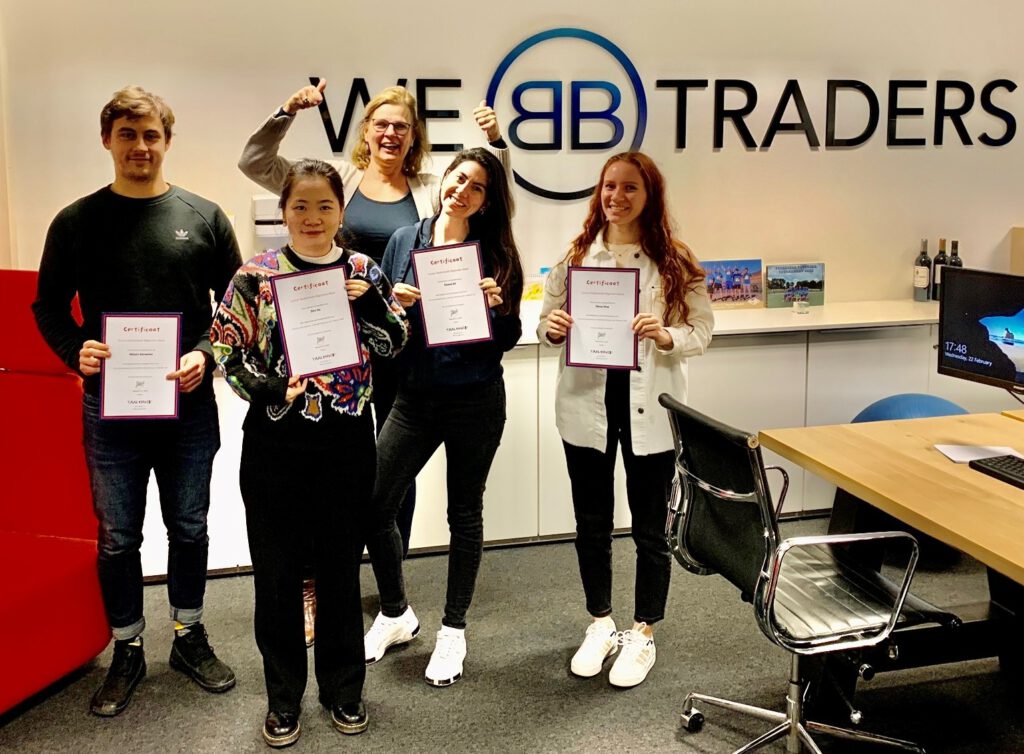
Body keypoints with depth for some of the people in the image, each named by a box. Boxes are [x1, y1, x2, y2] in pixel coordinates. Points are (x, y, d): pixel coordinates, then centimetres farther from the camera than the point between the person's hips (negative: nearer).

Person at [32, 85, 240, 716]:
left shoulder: (204, 217, 1)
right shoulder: (76, 222, 2)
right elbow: (49, 305, 7)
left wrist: (206, 355, -12)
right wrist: (75, 350, -12)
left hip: (189, 404, 0)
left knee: (189, 527, 13)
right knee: (117, 537, 10)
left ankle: (190, 636, 32)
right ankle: (128, 650, 28)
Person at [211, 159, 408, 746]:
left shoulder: (363, 270, 3)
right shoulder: (257, 275, -2)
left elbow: (394, 344, 4)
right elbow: (227, 351, -3)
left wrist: (369, 302, -14)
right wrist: (270, 388, -20)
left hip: (348, 440, 1)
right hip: (275, 441, -1)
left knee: (341, 566, 13)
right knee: (277, 570, 8)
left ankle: (344, 689, 30)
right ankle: (284, 697, 26)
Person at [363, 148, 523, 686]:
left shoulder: (494, 254, -1)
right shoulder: (404, 241, 4)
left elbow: (508, 340, 0)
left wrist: (496, 307, -19)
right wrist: (393, 306, -13)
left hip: (475, 402, -2)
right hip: (415, 396, 2)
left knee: (465, 514, 10)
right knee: (373, 505, -3)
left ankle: (453, 629, 28)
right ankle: (395, 614, 23)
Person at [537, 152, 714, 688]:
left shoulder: (675, 262, -3)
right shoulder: (577, 255, 2)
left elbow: (702, 329, -3)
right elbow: (545, 324, 7)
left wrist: (667, 336, -23)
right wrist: (551, 329, -16)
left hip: (649, 407, -2)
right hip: (587, 402, 2)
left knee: (650, 528, 8)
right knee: (591, 524, 14)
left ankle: (643, 635, 27)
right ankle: (600, 626, 34)